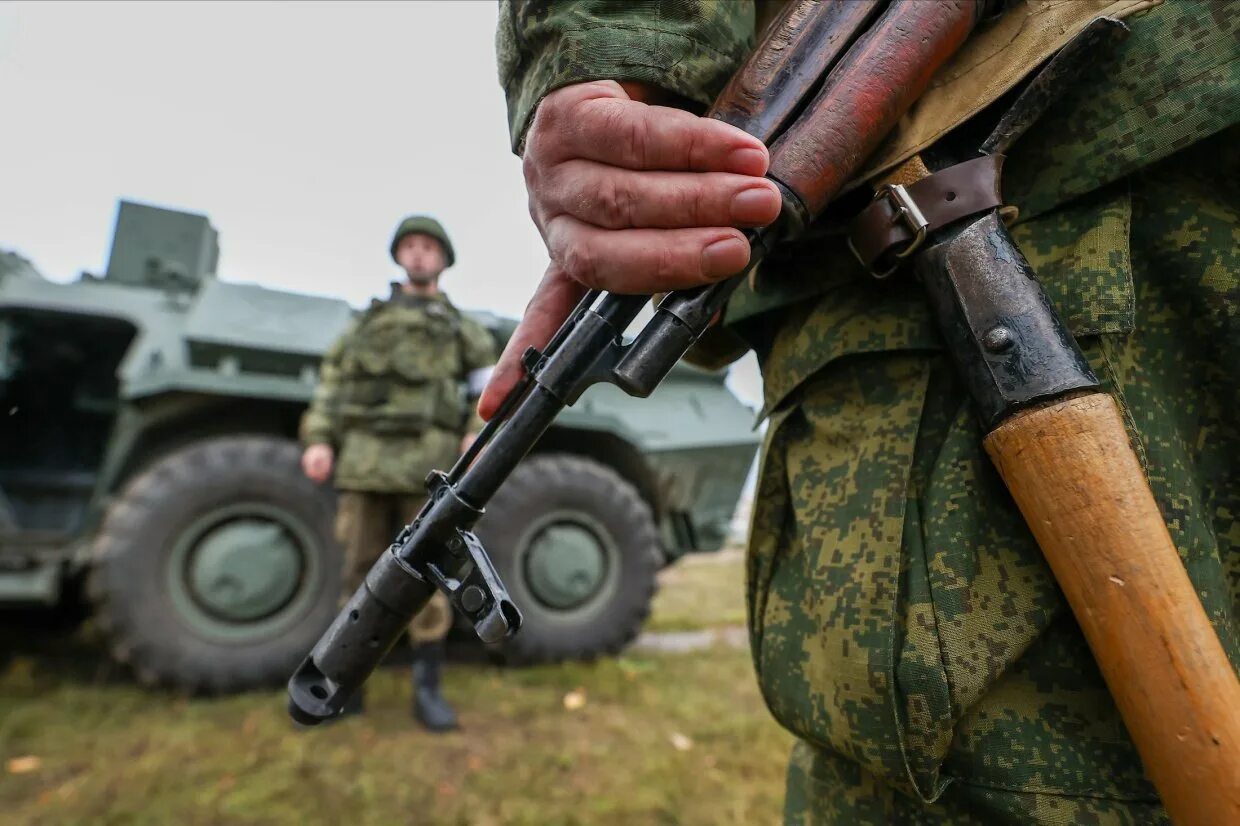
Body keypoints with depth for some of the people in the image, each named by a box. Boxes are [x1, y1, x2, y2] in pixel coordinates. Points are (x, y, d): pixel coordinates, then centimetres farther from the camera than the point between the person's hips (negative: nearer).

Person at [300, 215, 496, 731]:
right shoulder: (370, 320, 21)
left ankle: (427, 690, 6)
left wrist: (480, 433, -13)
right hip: (366, 458, 2)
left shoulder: (459, 326, 16)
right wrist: (318, 440, -1)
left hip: (427, 460, -2)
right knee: (361, 571, 5)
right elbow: (332, 381, 13)